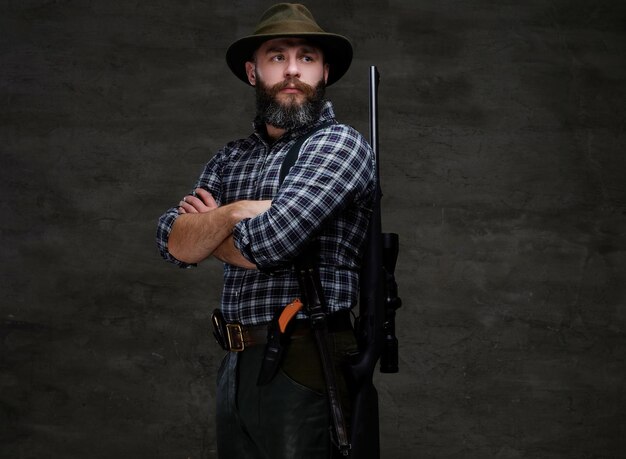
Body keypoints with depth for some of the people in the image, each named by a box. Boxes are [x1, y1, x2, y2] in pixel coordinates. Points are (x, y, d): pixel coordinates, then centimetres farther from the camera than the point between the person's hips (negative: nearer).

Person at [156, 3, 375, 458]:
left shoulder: (339, 144, -9)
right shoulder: (230, 159, 12)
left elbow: (268, 243, -20)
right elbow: (174, 244, 1)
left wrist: (203, 230, -1)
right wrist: (231, 214, -16)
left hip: (302, 365, -6)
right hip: (236, 364, 6)